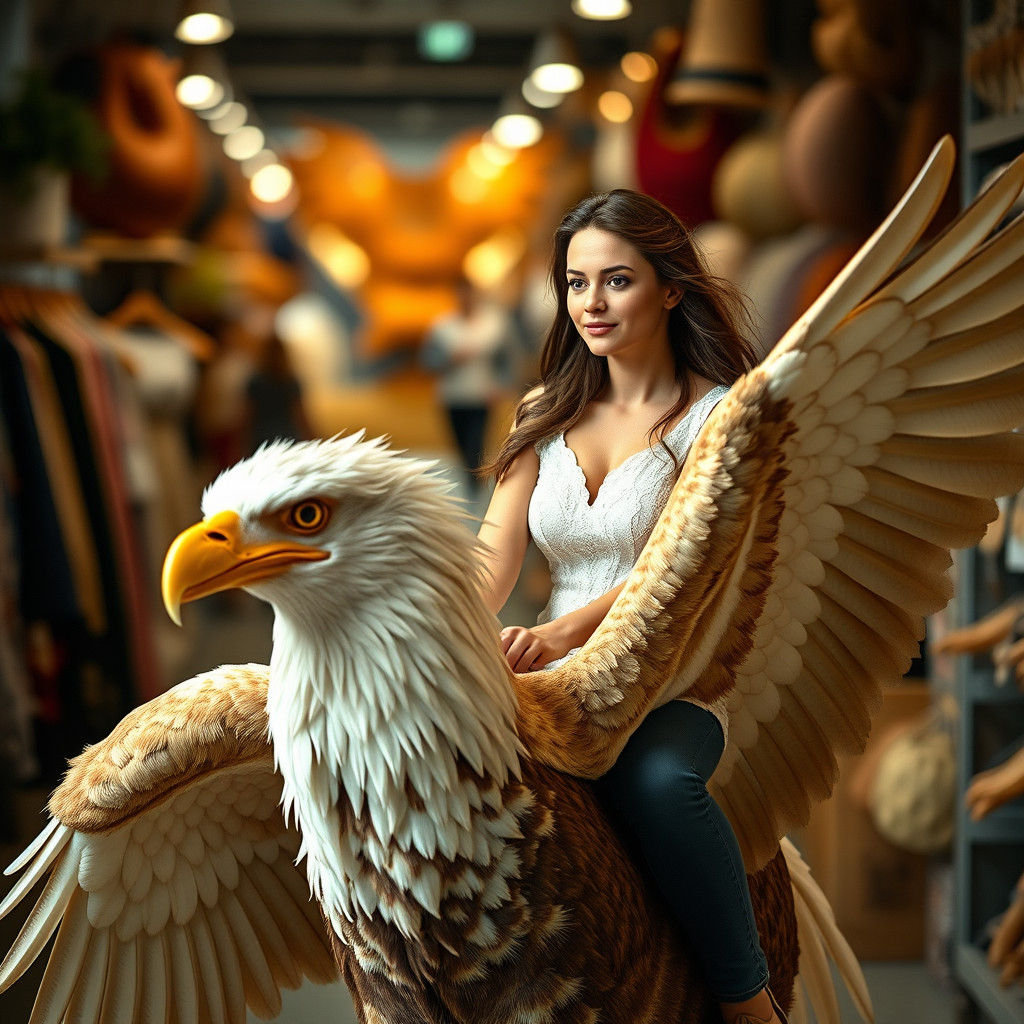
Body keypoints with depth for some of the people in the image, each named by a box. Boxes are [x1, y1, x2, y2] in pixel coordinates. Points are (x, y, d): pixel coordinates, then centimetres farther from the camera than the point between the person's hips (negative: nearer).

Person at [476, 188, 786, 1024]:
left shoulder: (715, 413, 0)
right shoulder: (544, 416, 15)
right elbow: (490, 566, 5)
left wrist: (564, 632, -32)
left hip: (671, 687, -4)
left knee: (655, 780, -39)